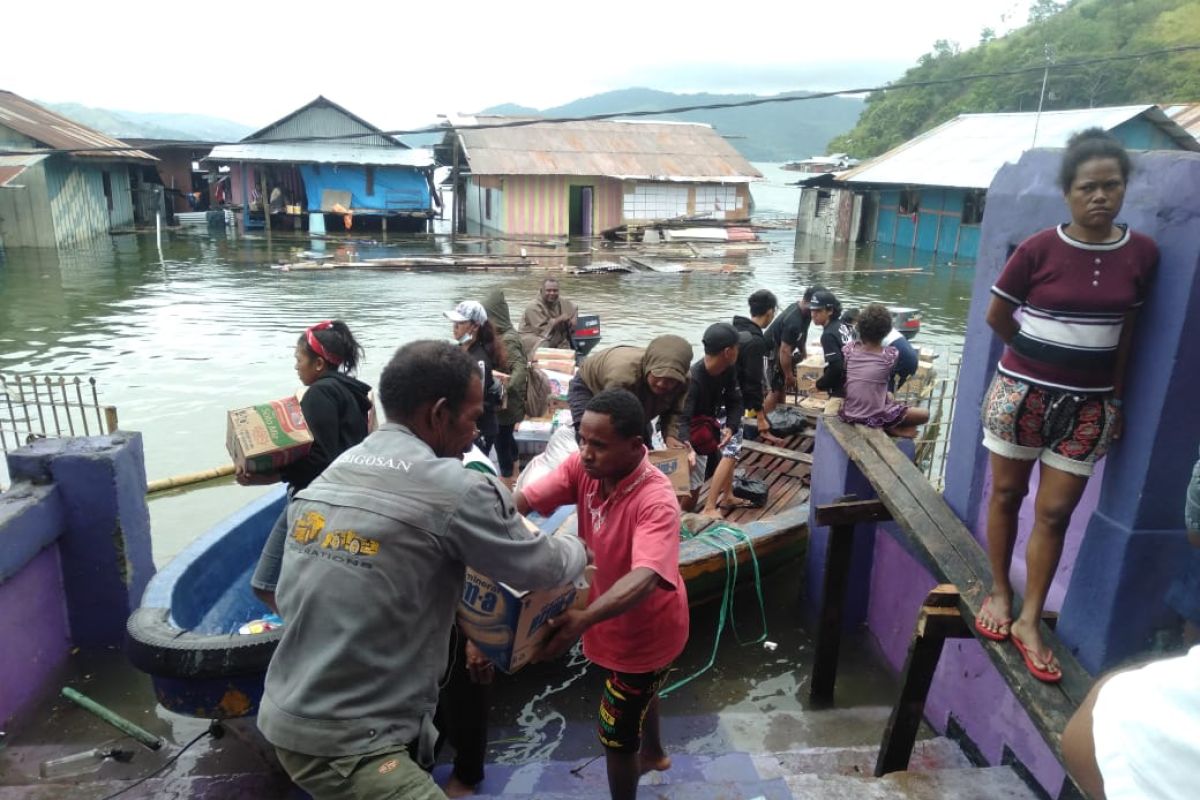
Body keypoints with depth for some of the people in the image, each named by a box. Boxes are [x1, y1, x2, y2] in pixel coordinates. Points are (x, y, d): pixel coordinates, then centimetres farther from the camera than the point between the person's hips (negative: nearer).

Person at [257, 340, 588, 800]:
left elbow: (287, 598, 12)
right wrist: (578, 549, 17)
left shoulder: (324, 479, 2)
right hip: (343, 747, -9)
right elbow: (541, 568, -6)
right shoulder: (454, 491, -19)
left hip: (287, 715, 9)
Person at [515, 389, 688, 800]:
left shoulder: (655, 500, -36)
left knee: (616, 734, 8)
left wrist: (584, 619, -63)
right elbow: (522, 499, -25)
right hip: (614, 619, 8)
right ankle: (653, 753, 65)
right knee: (638, 691, 34)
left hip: (645, 630, -8)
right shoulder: (583, 467, -17)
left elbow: (644, 578, -49)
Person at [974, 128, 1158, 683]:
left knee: (1055, 512, 4)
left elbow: (1128, 327, 8)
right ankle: (1000, 594, 28)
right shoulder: (1038, 250, -9)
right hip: (1021, 391, -1)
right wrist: (1041, 355, 7)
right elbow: (997, 316, -1)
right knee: (1006, 494, 9)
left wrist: (1116, 392, 6)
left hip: (1088, 405, 2)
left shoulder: (1142, 254, -1)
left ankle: (1029, 622, 15)